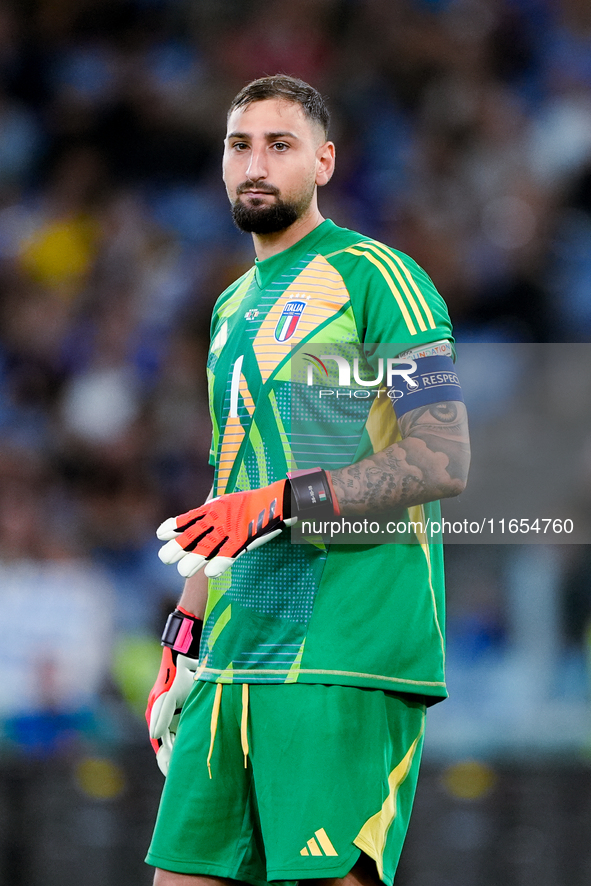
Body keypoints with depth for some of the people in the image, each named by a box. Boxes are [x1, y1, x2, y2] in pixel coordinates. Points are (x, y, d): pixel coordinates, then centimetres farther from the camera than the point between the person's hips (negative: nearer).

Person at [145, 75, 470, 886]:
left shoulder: (373, 276, -4)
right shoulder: (235, 308, 22)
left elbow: (442, 461, -13)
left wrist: (282, 503, -20)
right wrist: (182, 642, 21)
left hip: (345, 652, -8)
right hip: (235, 656, 8)